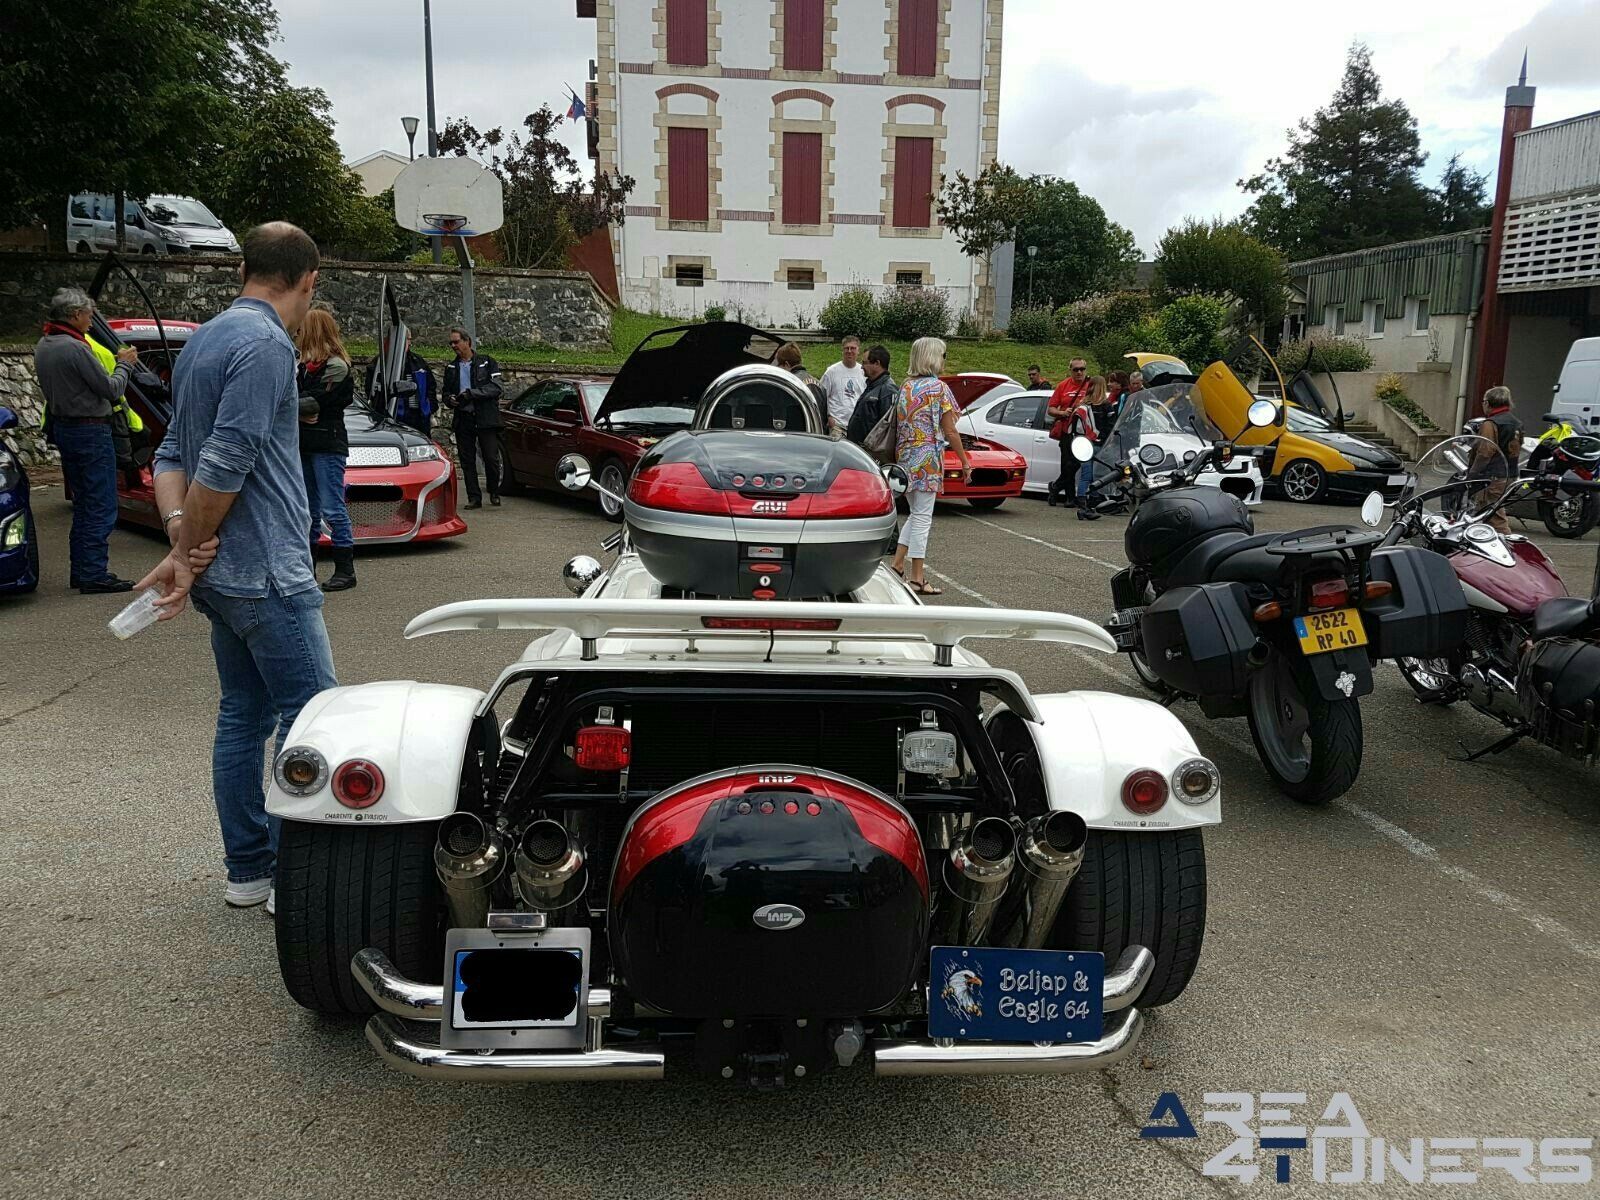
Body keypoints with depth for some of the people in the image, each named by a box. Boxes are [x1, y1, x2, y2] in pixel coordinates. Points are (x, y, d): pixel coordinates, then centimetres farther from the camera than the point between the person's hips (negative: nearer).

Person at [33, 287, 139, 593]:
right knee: (101, 508, -5)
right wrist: (125, 364, 1)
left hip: (62, 427, 10)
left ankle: (81, 572, 20)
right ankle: (94, 575, -5)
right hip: (90, 432, -10)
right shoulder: (75, 348, -19)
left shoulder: (43, 347, 11)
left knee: (83, 505, 16)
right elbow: (112, 390, -16)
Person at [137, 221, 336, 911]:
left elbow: (171, 453, 15)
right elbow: (226, 464, -20)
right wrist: (185, 553, -10)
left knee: (243, 715, 13)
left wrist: (177, 529, -1)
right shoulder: (266, 345, -15)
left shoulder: (204, 340, 16)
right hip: (265, 572, -10)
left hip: (223, 574, 10)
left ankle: (247, 869, 21)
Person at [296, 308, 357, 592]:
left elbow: (314, 403, -16)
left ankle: (345, 571, -2)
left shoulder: (335, 366, -10)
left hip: (328, 446, -9)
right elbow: (303, 401, 13)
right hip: (306, 446, 9)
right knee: (308, 510, 13)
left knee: (333, 510, -7)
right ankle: (307, 568, 20)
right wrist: (300, 412, -6)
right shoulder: (306, 365, 18)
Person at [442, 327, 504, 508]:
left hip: (486, 419, -4)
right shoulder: (451, 368, 17)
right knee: (467, 461, 3)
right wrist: (449, 400, -2)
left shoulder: (487, 362, 3)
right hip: (463, 419, 4)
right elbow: (446, 391, 23)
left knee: (491, 459, -6)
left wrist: (470, 394, -16)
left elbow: (495, 388, -7)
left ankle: (494, 493, 14)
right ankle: (474, 498, 8)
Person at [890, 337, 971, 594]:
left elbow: (900, 424, 12)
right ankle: (917, 579, 0)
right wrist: (965, 461, -2)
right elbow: (950, 431, -8)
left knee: (916, 514, 19)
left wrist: (900, 456, 17)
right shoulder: (938, 388, -9)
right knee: (922, 517, -3)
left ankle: (897, 563, 12)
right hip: (927, 458, -7)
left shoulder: (906, 386, 10)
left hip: (904, 456, 7)